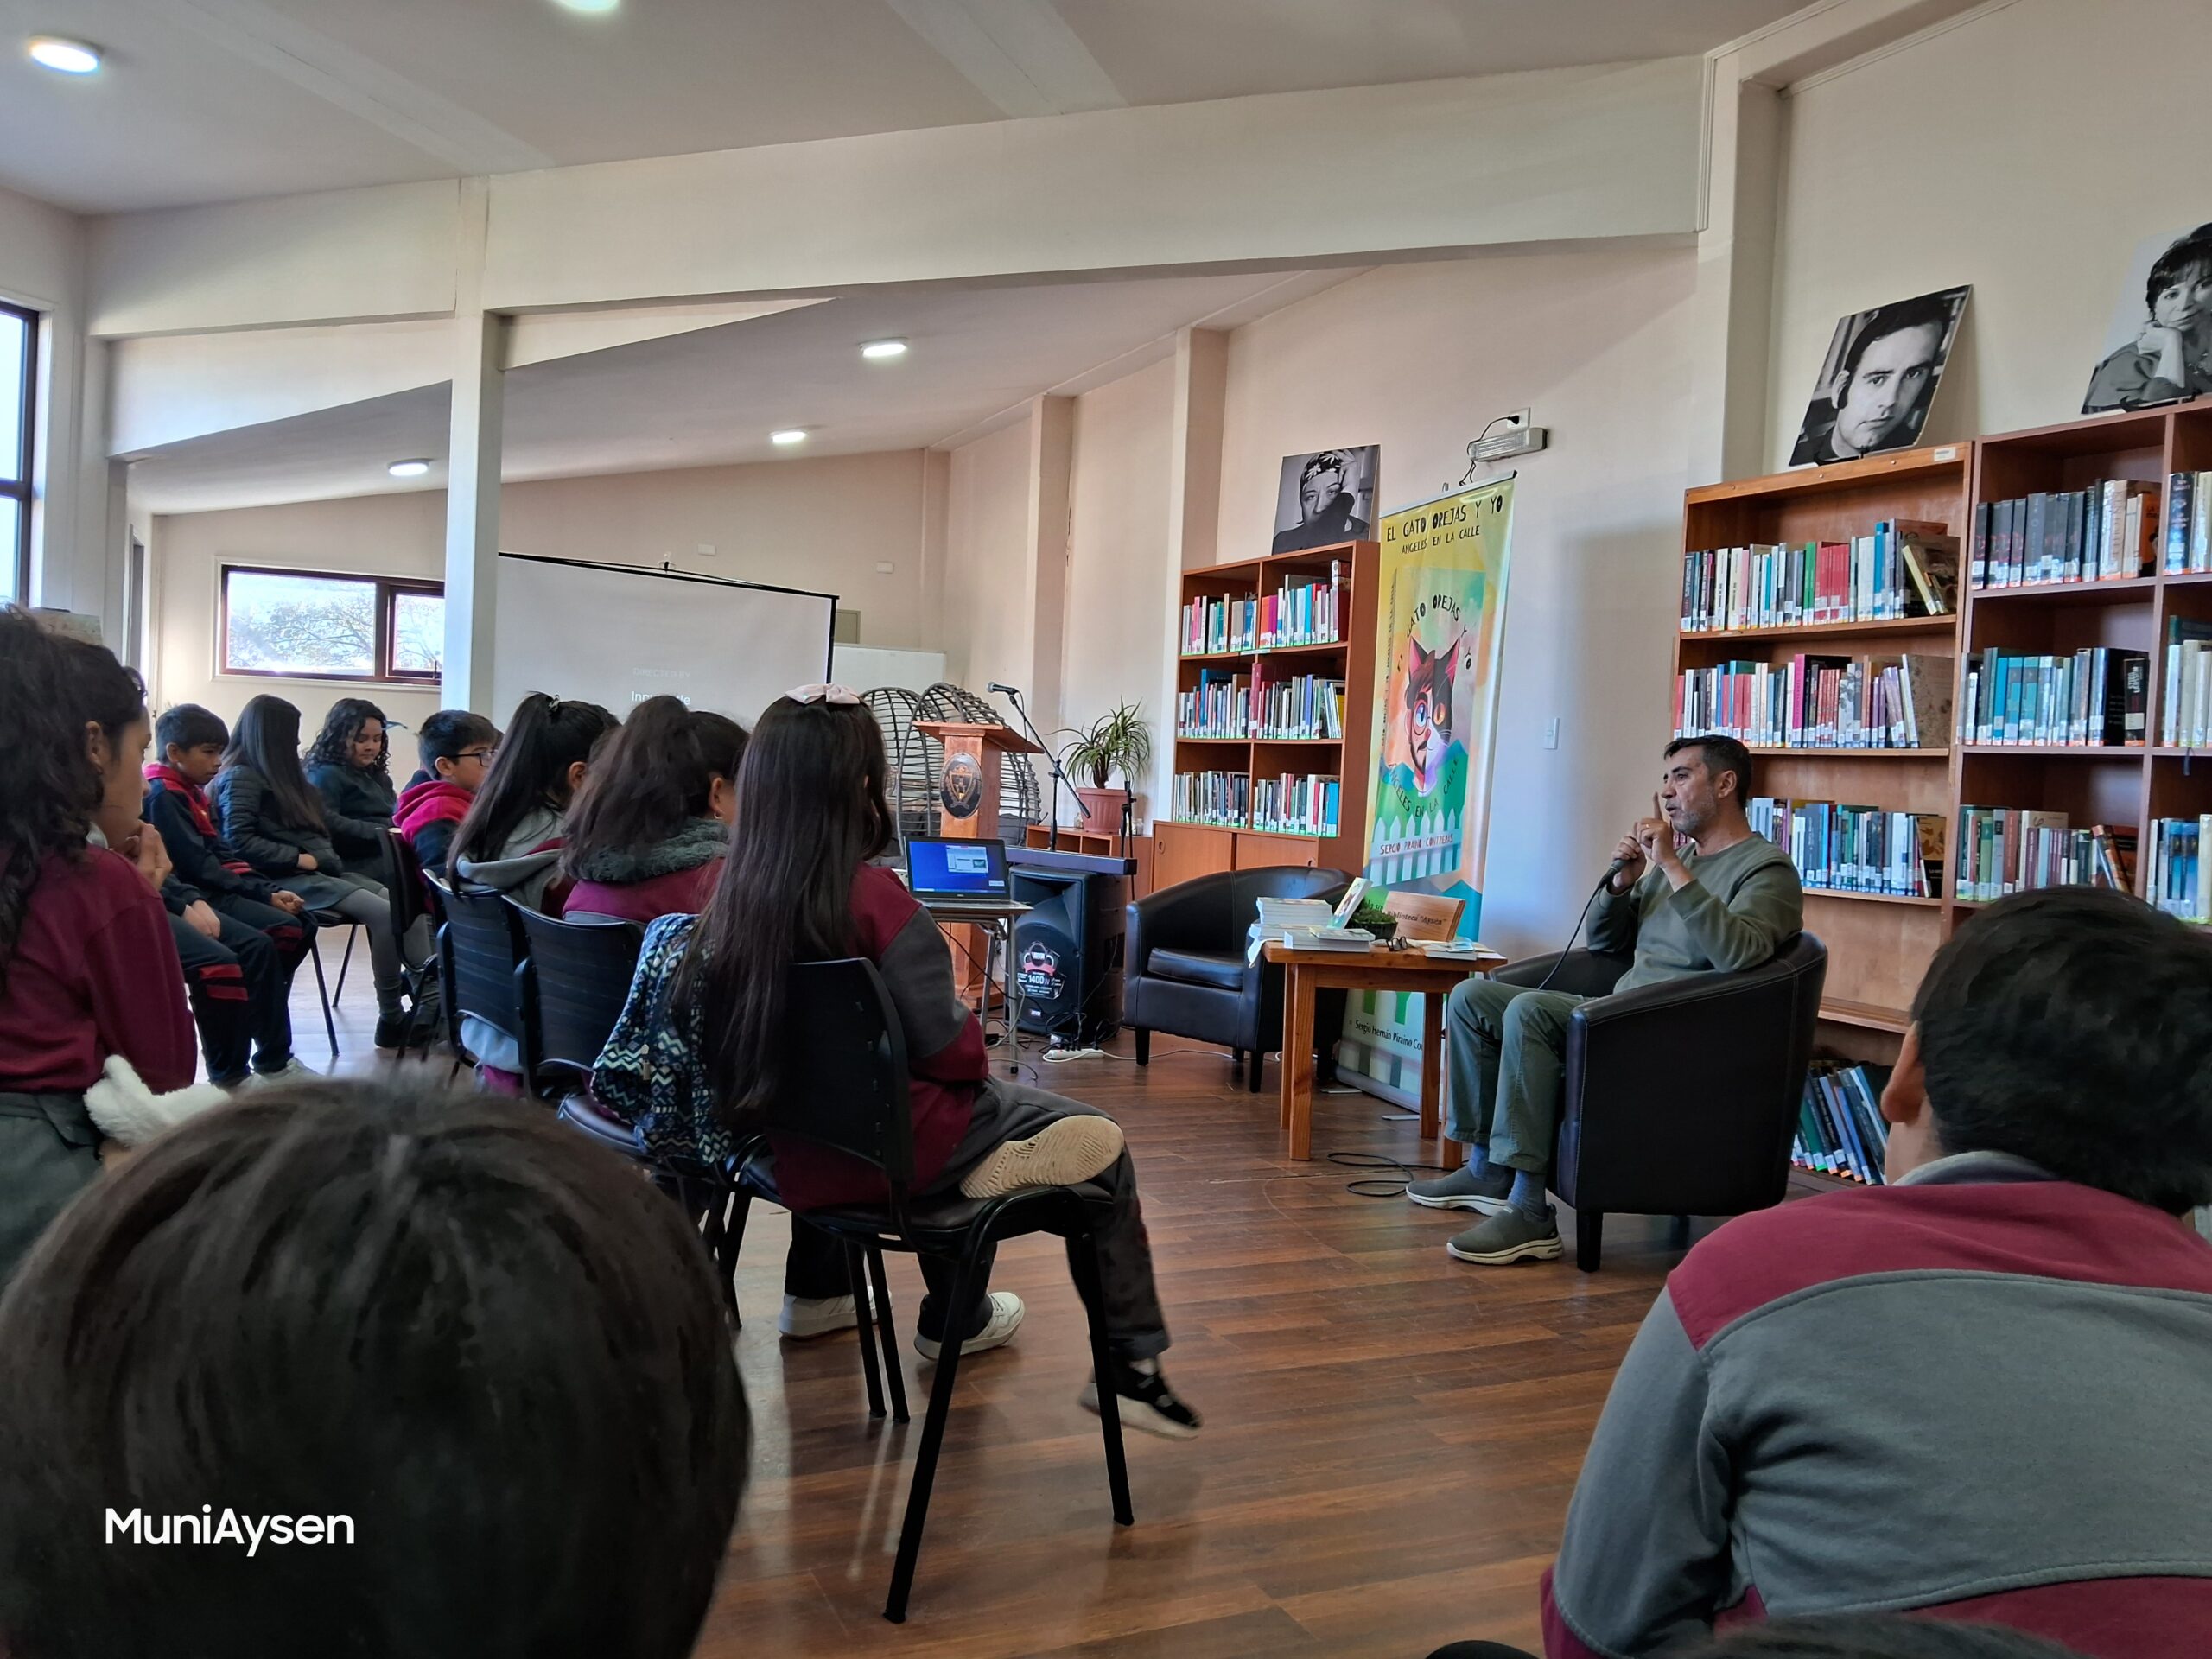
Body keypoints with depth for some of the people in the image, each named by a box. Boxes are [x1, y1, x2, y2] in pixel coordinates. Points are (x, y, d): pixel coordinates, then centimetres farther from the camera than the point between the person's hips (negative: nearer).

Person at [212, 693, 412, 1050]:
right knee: (383, 913, -24)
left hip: (325, 870, 9)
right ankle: (392, 1020, -19)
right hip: (290, 878, -9)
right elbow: (239, 840, -15)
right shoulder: (241, 778, -3)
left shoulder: (279, 775, 24)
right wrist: (299, 859, -13)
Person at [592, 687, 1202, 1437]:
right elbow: (950, 1054, -19)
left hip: (790, 1144, 7)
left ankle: (956, 1314, 47)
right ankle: (1131, 1364, 16)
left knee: (971, 1101, 33)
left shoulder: (735, 890, -6)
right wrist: (972, 1030, 3)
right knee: (1101, 1143, 11)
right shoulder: (875, 897, -23)